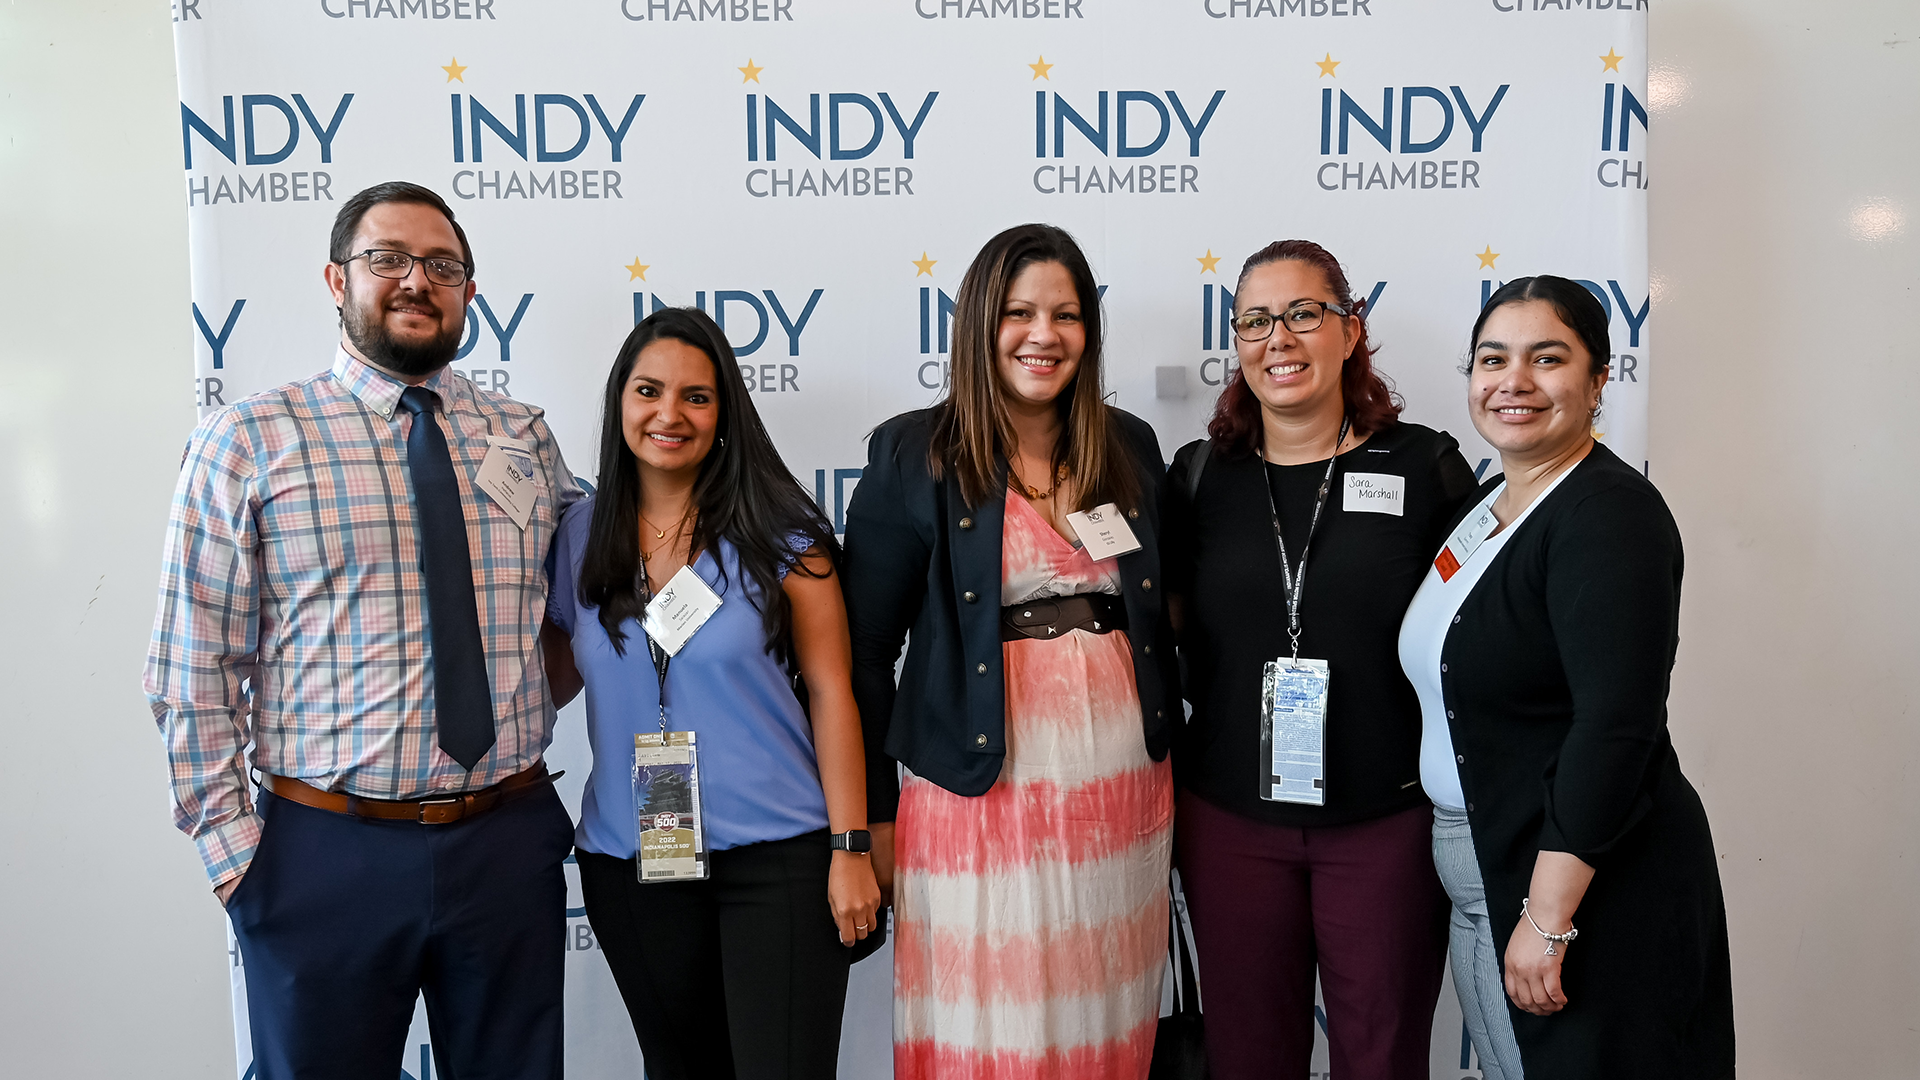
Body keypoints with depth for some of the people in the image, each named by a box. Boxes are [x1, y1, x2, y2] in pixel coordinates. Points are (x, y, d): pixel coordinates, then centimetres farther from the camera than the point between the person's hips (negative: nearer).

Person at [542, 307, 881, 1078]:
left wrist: (850, 847, -8)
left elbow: (831, 692, -5)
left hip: (775, 858, -3)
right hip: (627, 864, 3)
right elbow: (551, 678, 12)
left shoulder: (779, 531, -6)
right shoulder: (579, 536, 3)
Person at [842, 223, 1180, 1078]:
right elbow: (864, 647, -5)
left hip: (1123, 790, 4)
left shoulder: (1130, 447, 7)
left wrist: (1168, 755, 11)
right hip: (983, 792, -4)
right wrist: (875, 814, -4)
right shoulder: (914, 456, -5)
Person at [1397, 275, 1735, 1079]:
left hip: (1588, 887, -8)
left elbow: (1615, 730, -23)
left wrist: (1548, 919, -23)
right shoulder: (1486, 502, 8)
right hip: (1476, 883, 8)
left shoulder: (1613, 514, -17)